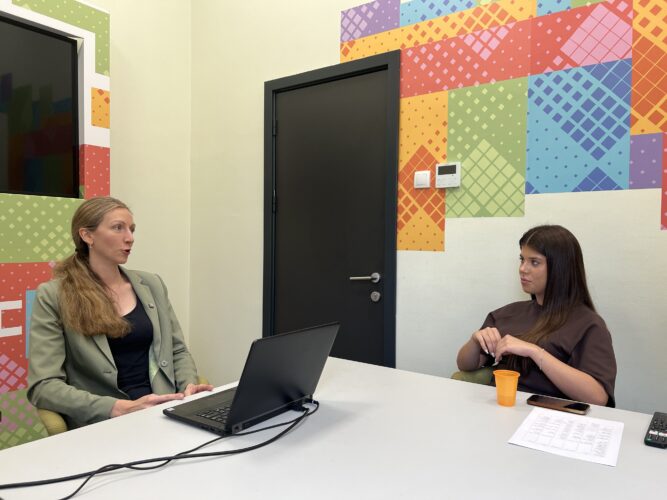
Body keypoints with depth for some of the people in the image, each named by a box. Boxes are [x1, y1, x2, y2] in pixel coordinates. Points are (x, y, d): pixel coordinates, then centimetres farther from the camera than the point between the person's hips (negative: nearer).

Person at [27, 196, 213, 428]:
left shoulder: (152, 284, 10)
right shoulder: (53, 296, -2)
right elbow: (42, 386, -8)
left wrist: (189, 386, -5)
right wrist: (122, 408, -19)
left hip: (163, 411, 4)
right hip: (103, 422, -3)